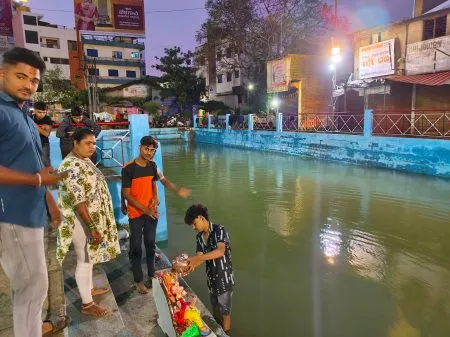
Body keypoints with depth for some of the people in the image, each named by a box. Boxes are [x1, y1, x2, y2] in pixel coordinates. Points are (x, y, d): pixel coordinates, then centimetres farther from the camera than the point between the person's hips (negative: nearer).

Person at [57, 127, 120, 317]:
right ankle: (87, 304, 16)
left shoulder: (84, 161, 9)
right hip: (81, 221, -10)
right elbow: (77, 201, -27)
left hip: (92, 218, 10)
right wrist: (92, 227, -26)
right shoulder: (72, 166, -23)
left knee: (90, 257, 22)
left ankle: (88, 289, 40)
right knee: (85, 260, 2)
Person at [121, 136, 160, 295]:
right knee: (136, 247, 7)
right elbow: (126, 194, -15)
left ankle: (151, 274, 34)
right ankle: (139, 281, 21)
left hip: (152, 212, 5)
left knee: (150, 244, 17)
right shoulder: (128, 168, -16)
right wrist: (145, 209, -18)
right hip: (136, 214, -5)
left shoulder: (152, 166, 0)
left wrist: (156, 197, -7)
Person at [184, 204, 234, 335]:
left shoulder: (219, 230, -22)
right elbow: (201, 257, -6)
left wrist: (196, 258, -41)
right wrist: (192, 265, -28)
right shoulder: (200, 237, 1)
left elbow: (220, 251, -37)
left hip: (224, 279, -7)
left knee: (225, 312, 11)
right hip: (211, 278, 7)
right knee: (215, 309, 26)